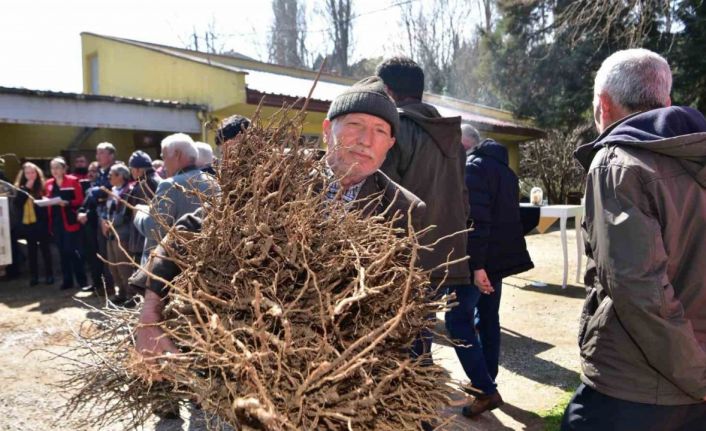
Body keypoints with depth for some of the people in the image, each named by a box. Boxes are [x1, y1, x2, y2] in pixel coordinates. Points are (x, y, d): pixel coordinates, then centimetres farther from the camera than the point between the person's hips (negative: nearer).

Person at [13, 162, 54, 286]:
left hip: (40, 223, -3)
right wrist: (26, 188, -12)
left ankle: (49, 275, 14)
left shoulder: (43, 186, -3)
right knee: (31, 251, 10)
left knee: (45, 249, 6)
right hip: (27, 223, 3)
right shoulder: (21, 187, 6)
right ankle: (33, 276, 18)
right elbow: (16, 203, -7)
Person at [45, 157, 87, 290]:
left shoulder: (73, 181, -4)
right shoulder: (49, 183, 12)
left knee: (72, 250, -6)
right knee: (62, 252, 9)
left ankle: (81, 279, 5)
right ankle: (67, 280, 15)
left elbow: (80, 200, -8)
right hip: (55, 222, 5)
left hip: (69, 221, -5)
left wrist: (67, 203, -23)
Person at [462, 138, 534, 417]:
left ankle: (486, 390, -3)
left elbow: (476, 220, -23)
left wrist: (476, 264, -24)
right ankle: (486, 382, 25)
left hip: (481, 259, -9)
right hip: (502, 255, 9)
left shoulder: (472, 167, -14)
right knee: (488, 319, 16)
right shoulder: (504, 169, 15)